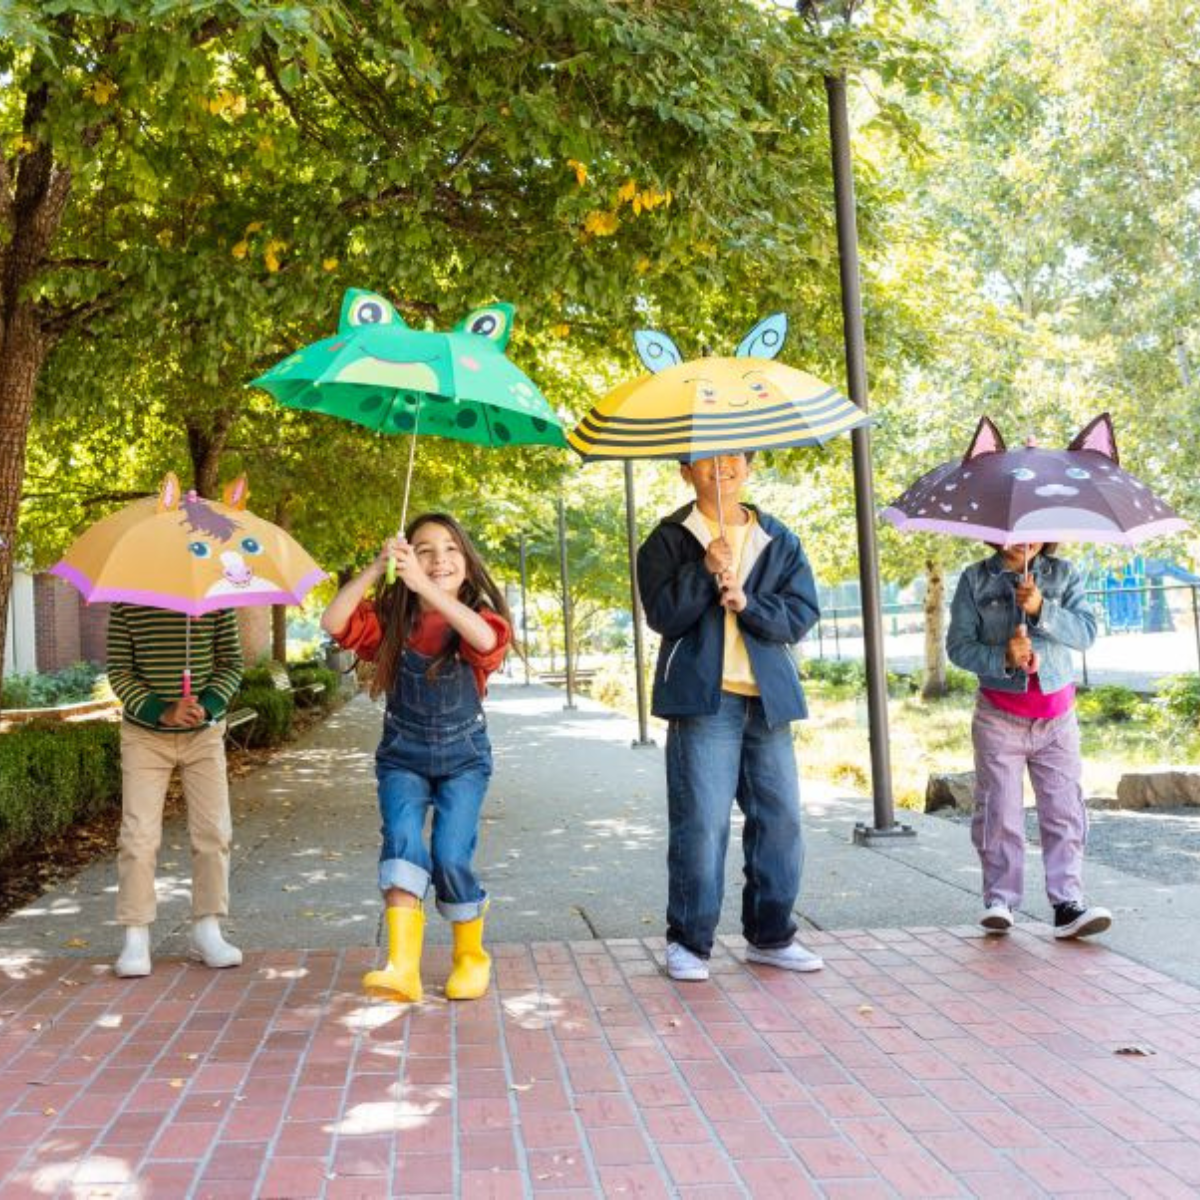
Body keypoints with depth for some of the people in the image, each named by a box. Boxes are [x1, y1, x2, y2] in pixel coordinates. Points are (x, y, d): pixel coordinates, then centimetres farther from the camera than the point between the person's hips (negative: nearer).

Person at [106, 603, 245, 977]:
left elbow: (231, 663, 1)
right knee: (139, 835, -4)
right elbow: (118, 671, -4)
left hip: (205, 734, 1)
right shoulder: (127, 605, -5)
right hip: (145, 735, -1)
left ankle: (207, 931, 13)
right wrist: (162, 712, -19)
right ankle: (136, 939, 5)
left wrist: (206, 706, -18)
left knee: (213, 831, 1)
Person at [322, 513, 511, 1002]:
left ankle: (471, 955, 12)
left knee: (450, 856, -13)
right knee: (402, 839, -22)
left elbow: (486, 639, -33)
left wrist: (426, 587, -41)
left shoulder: (480, 615, -7)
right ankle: (402, 967, -28)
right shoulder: (390, 619, -3)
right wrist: (375, 568, -29)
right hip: (402, 756, 1)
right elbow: (333, 623, -20)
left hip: (463, 758, -1)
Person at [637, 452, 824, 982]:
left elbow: (801, 614, 3)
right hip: (703, 698, -4)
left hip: (768, 699, 4)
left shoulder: (779, 540, 13)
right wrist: (705, 570, -18)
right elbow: (662, 614, -7)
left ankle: (770, 936, 20)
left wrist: (748, 603, -13)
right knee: (700, 822, -5)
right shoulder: (669, 540, 5)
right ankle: (688, 942, 7)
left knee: (781, 819, 6)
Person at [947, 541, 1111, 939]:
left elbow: (1086, 633, -6)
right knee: (999, 812, -2)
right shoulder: (975, 579, 3)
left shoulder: (1064, 575, 6)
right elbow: (959, 645, -1)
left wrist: (1041, 609, -21)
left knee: (1064, 811, -2)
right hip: (1000, 715, -1)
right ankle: (999, 900, 6)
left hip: (1057, 715, 2)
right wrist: (1003, 657, -18)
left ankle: (1068, 903, 0)